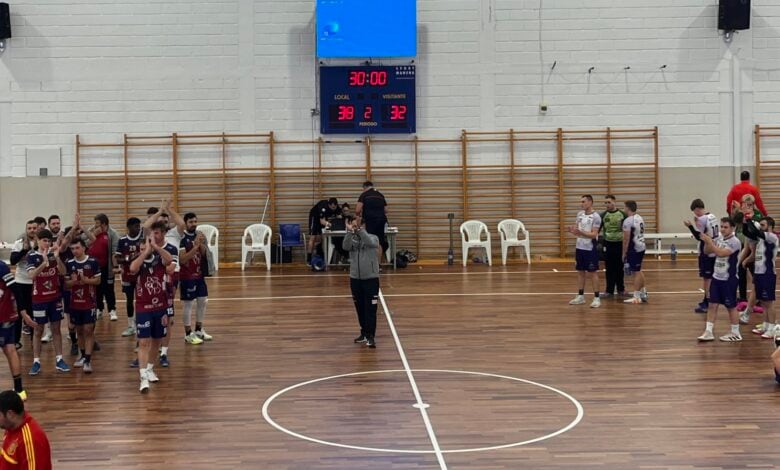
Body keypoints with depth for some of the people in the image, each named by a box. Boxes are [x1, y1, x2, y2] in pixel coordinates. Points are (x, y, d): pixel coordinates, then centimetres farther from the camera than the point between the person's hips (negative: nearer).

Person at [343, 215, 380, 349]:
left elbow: (370, 242, -26)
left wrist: (360, 229, -35)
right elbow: (345, 247, -19)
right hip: (355, 279, 4)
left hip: (371, 279, -4)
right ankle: (364, 333, 26)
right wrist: (349, 231, -33)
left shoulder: (373, 237, -3)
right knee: (360, 309, 13)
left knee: (370, 309, -4)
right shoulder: (352, 239, 3)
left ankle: (371, 336, -3)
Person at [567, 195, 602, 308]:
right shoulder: (580, 214, 8)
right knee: (580, 272, 12)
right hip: (580, 247, 7)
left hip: (590, 249, -7)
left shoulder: (596, 217, -14)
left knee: (593, 273, -1)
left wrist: (581, 232, -32)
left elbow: (594, 234, -19)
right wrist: (572, 230, -9)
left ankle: (596, 298, 4)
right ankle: (580, 296, 20)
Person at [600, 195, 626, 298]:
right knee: (609, 268, 4)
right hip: (608, 244, 1)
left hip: (620, 244, -1)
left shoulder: (622, 215, -2)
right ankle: (609, 290, 11)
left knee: (620, 268, 8)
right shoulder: (603, 215, 0)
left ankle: (621, 289, 19)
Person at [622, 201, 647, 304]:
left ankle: (636, 297, 0)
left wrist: (624, 253, -10)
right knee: (639, 271, 20)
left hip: (634, 249, -9)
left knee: (636, 272, -4)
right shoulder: (640, 218, 10)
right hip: (641, 247, 9)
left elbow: (626, 239, -18)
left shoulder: (628, 221, -17)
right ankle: (643, 293, 28)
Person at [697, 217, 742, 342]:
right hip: (716, 277, 7)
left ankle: (735, 333, 15)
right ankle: (708, 332, 8)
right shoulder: (720, 239, 7)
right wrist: (706, 242, -8)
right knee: (712, 305, 5)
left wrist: (710, 242, -27)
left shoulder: (735, 242, -16)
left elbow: (721, 253, -28)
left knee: (731, 307, 4)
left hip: (729, 279, -7)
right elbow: (707, 251, 10)